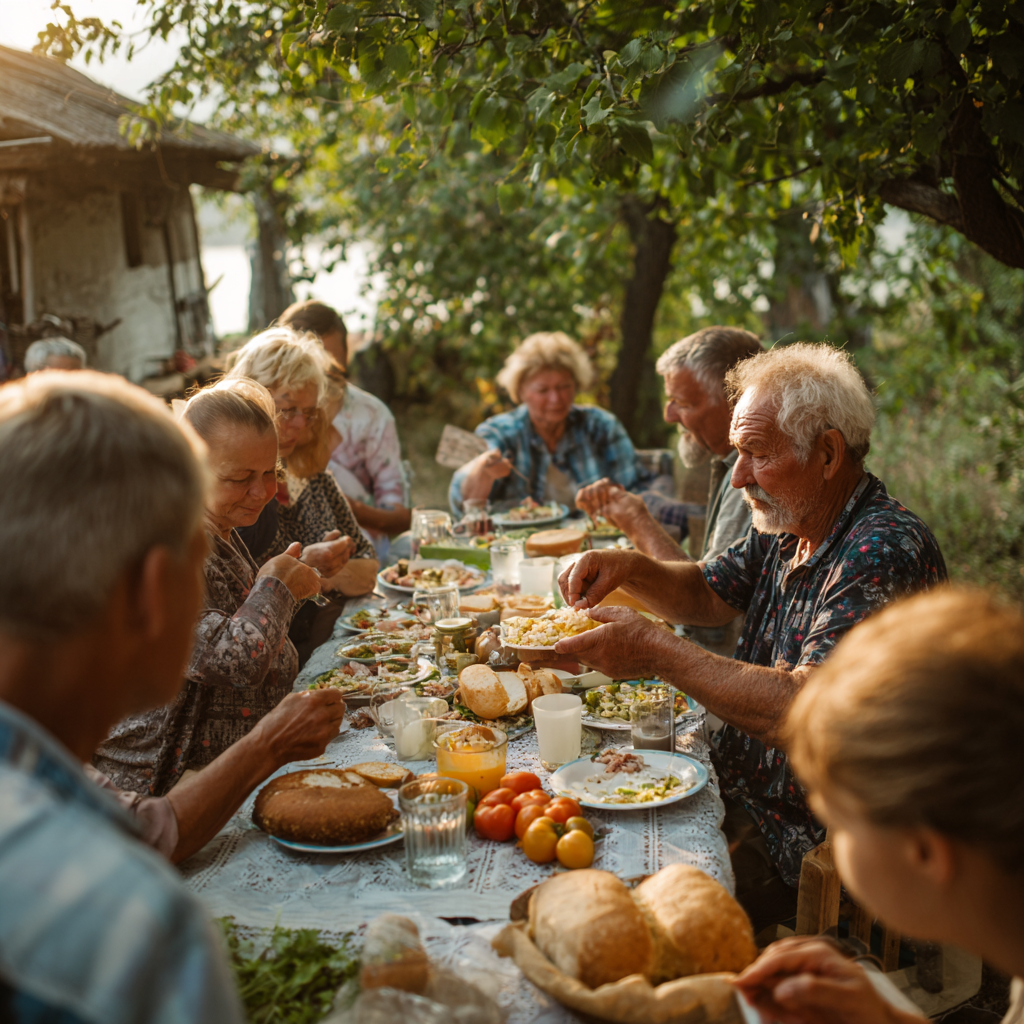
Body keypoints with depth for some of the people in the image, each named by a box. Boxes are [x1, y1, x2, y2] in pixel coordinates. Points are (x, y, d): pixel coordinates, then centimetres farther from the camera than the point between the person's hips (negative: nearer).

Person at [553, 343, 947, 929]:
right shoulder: (787, 527, 5)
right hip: (741, 785, 8)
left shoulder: (885, 552, -25)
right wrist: (630, 568, -3)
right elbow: (708, 595, 19)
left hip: (811, 839, -8)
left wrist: (656, 651, -26)